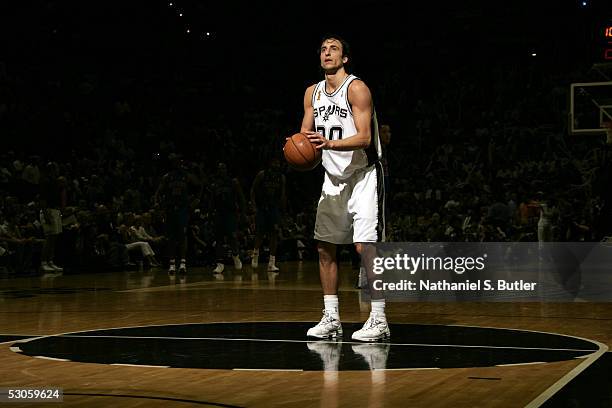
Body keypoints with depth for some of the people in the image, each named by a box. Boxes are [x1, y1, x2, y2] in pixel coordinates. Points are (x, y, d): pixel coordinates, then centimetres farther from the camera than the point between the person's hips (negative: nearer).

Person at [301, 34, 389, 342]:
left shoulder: (356, 88, -14)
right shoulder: (312, 93, 8)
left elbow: (364, 137, -22)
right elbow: (306, 133, 11)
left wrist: (329, 143, -36)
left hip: (363, 176, -7)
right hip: (333, 178, 7)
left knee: (365, 246, -13)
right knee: (324, 247, 6)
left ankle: (378, 319, -6)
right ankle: (331, 318, 14)